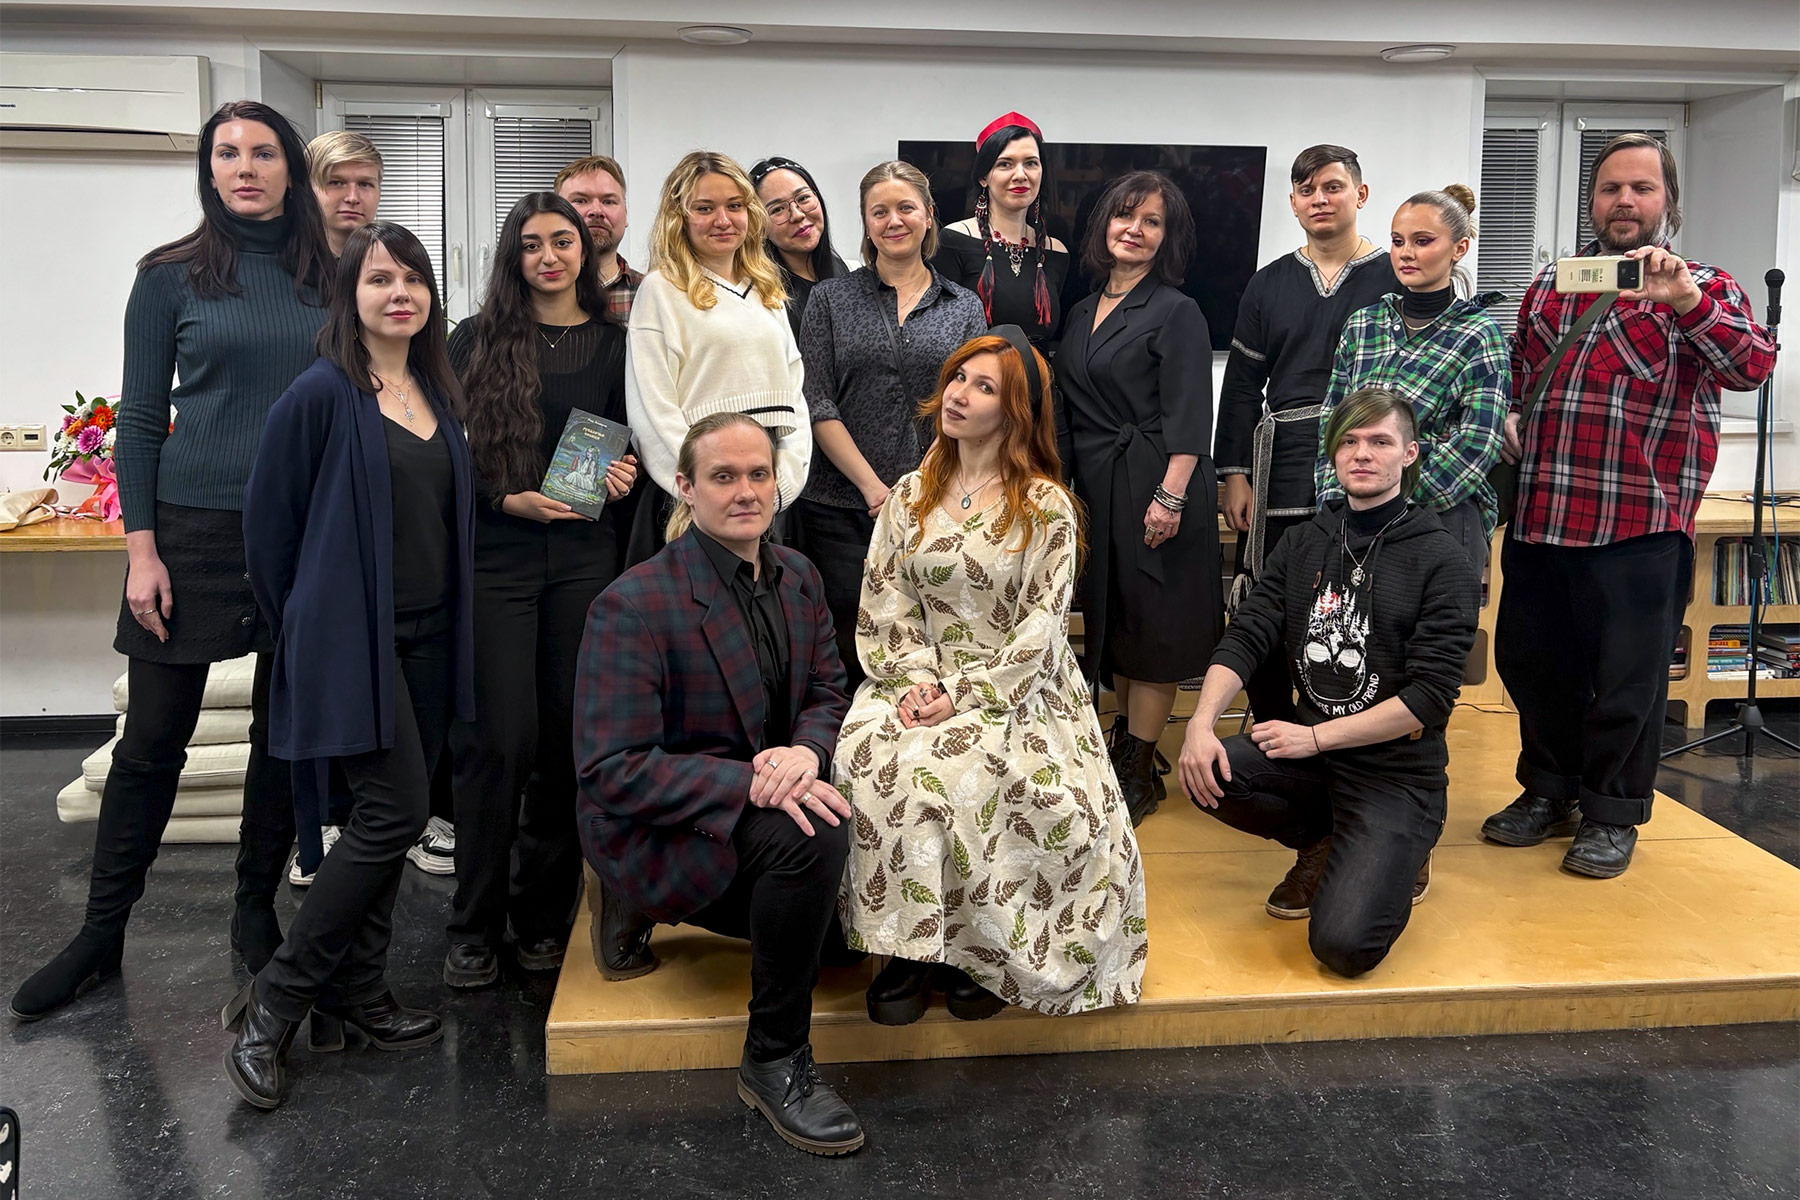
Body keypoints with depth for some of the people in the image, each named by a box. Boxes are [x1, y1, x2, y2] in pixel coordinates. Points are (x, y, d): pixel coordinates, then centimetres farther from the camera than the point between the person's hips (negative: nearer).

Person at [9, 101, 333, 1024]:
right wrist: (141, 550, -7)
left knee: (284, 732, 9)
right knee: (152, 741, 4)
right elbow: (140, 420, 0)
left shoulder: (326, 280, 7)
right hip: (196, 529, -2)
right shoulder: (171, 277, 1)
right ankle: (101, 936, 18)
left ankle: (256, 912, 26)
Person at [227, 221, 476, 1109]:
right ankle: (273, 1004, 2)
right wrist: (303, 628, 1)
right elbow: (268, 519, -6)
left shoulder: (438, 394, 12)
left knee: (387, 819, 10)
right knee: (394, 811, -12)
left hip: (427, 636, 7)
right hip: (351, 636, -7)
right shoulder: (322, 394, -9)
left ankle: (354, 996, 23)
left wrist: (454, 623, 14)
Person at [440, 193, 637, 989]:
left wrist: (625, 476, -3)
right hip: (496, 558, -2)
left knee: (568, 738, 4)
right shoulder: (476, 341, 6)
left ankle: (544, 916, 18)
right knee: (499, 740, -6)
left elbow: (633, 443, 18)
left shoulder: (613, 344, 12)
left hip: (585, 558, 2)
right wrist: (507, 499, -10)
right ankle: (475, 926, 9)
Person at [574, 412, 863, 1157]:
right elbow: (611, 772, -22)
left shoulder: (798, 578, 3)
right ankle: (774, 1061, -11)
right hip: (651, 832, -8)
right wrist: (748, 784, -33)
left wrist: (806, 749, -18)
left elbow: (828, 692, 7)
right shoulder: (632, 606, -19)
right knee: (810, 836, -33)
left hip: (764, 797, 8)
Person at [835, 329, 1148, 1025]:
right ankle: (912, 945, -15)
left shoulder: (1046, 506, -2)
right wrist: (915, 678, -10)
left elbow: (1041, 624, -8)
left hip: (1014, 691, -4)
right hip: (924, 681, 4)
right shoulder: (910, 495, 12)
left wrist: (964, 695, -16)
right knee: (868, 758, -27)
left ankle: (984, 950, -11)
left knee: (944, 768, -32)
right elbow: (886, 601, 7)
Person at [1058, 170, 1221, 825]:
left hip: (1152, 483, -7)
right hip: (1094, 485, 7)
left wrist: (1170, 496, -22)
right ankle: (1124, 740, 30)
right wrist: (1065, 487, 11)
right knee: (1110, 614, 15)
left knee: (1152, 621, 0)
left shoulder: (1175, 312, -7)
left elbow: (1188, 418, -14)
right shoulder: (1082, 312, 13)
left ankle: (1139, 771, 10)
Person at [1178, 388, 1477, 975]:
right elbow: (1246, 636, -1)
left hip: (1398, 769, -5)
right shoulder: (1303, 544, 8)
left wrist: (1317, 735, -15)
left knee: (1343, 945, -23)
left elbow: (1430, 696, -13)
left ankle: (1398, 854, 14)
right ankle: (1323, 845, 6)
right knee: (1207, 771, -26)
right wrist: (1201, 723, -18)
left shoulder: (1440, 560, -7)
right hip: (1311, 749, 5)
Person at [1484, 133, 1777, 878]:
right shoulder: (1549, 286, 14)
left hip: (1642, 524, -4)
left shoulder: (1703, 292, 3)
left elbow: (1752, 368, -15)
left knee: (1627, 677, 3)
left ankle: (1611, 814, 20)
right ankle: (1549, 792, 31)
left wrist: (1685, 302, -29)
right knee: (1530, 659, 12)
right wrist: (1508, 418, 5)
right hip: (1539, 517, 5)